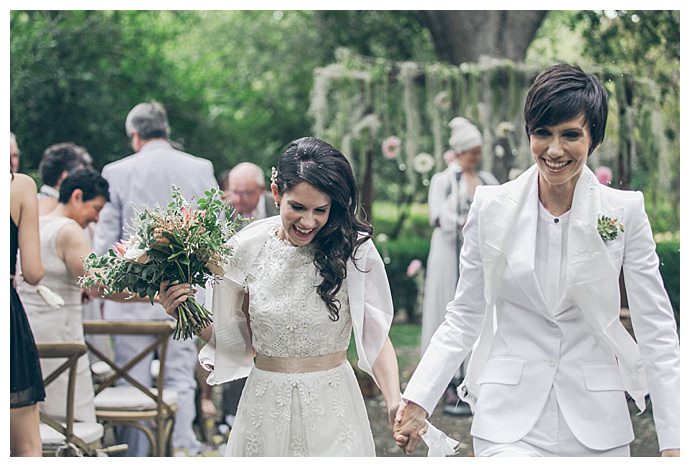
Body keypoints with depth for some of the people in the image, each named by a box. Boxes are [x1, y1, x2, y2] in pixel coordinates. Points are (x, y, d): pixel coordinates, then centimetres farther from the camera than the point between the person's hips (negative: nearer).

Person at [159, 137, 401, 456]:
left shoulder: (354, 250, -11)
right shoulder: (248, 247, -5)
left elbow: (376, 337, -11)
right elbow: (236, 340, 4)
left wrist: (395, 403, -24)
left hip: (332, 409, -2)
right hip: (265, 408, 2)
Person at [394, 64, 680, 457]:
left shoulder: (625, 212, -3)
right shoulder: (491, 207, -1)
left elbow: (656, 330, -2)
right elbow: (465, 317, 6)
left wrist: (673, 441, -7)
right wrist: (418, 401, -2)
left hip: (597, 422, 1)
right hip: (509, 415, 0)